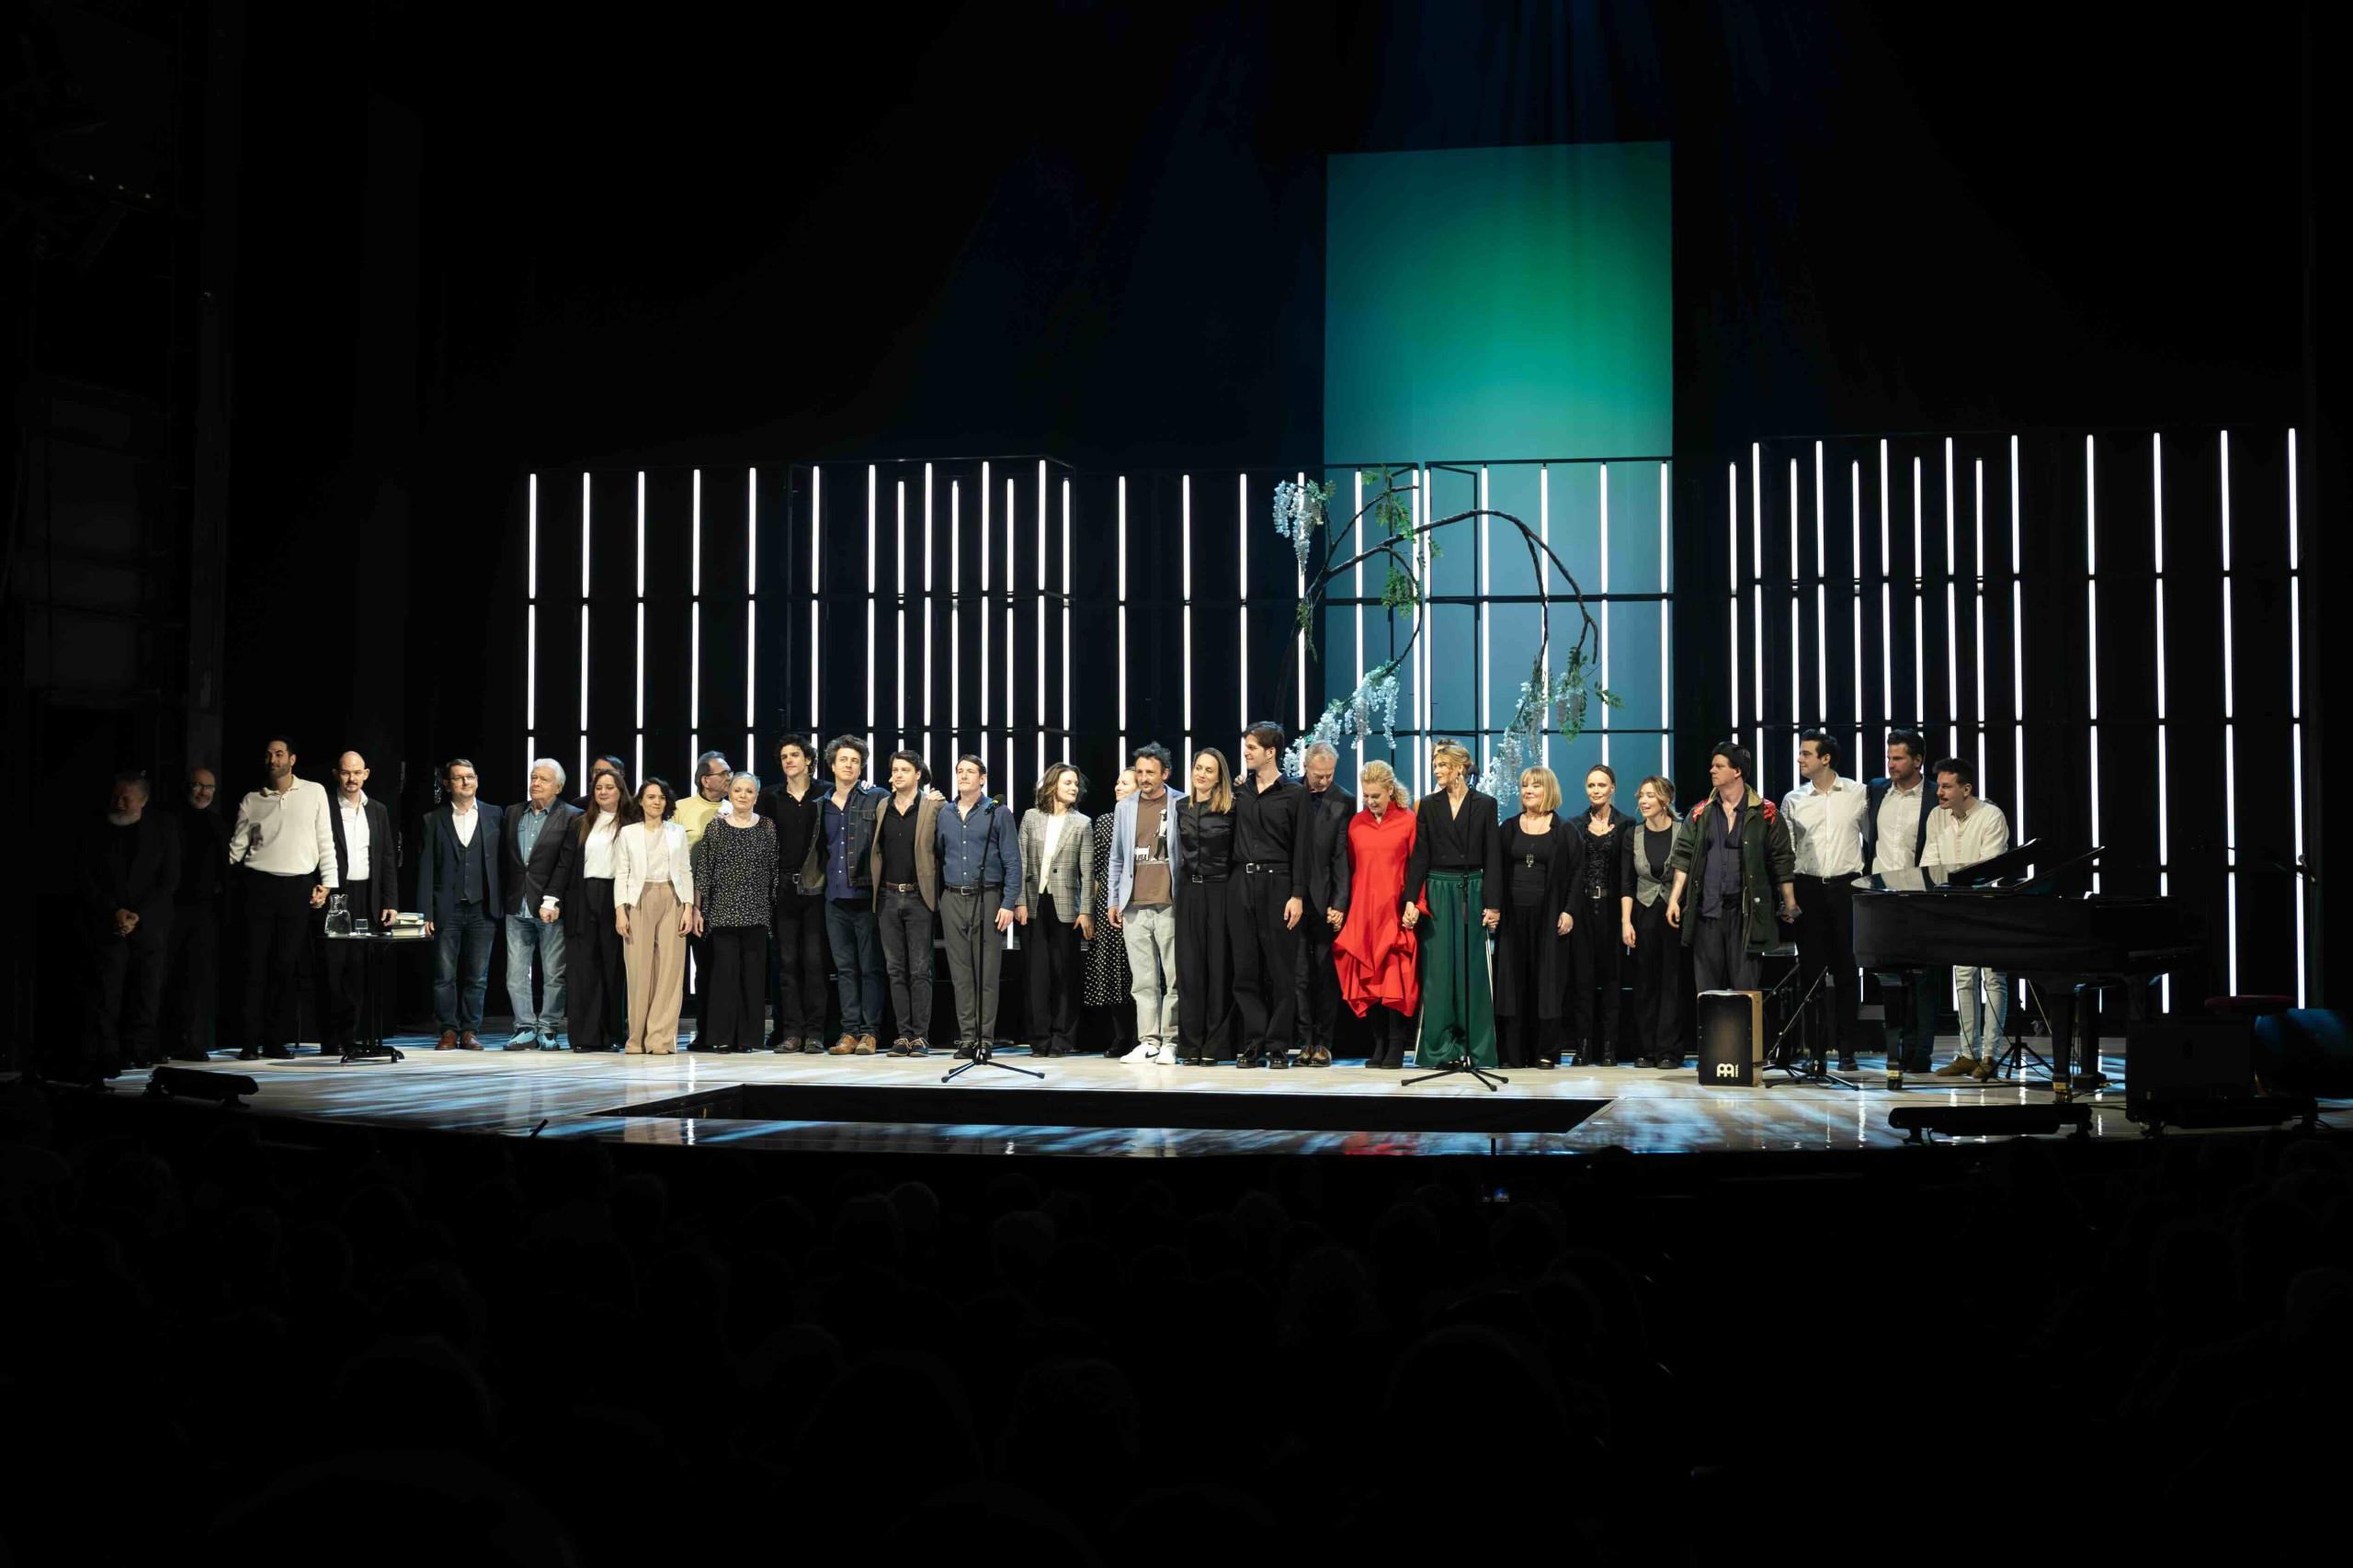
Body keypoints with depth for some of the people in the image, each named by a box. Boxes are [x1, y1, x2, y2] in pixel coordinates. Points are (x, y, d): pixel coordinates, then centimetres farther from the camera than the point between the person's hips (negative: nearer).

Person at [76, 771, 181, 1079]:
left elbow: (169, 880, 0)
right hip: (106, 927, 0)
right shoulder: (95, 831, 5)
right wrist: (115, 912, -11)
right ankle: (105, 1061, -5)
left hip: (149, 927, 0)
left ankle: (138, 1054, 11)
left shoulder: (164, 828, 3)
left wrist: (138, 916, -10)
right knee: (106, 997, -6)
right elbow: (84, 880, 2)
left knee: (145, 999, 2)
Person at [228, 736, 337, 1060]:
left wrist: (327, 882, 3)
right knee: (256, 964, -3)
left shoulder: (314, 793, 8)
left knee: (286, 966, 0)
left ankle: (275, 1040, 6)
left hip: (298, 888, 0)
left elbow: (325, 839, 9)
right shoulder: (252, 801, 9)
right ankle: (251, 1041, 0)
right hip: (260, 885, 0)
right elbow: (236, 847, 11)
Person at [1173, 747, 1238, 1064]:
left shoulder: (1231, 809, -2)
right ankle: (1191, 1045, 7)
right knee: (1189, 967, 3)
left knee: (1219, 967, 0)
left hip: (1220, 893, -4)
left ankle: (1214, 1046, 4)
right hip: (1189, 893, 4)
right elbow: (1176, 853, 15)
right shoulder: (1181, 808, 11)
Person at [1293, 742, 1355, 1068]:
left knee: (1326, 974, 2)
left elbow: (1343, 857, -4)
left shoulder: (1343, 802, -1)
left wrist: (1340, 903, -10)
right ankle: (1306, 1041, 7)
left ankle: (1323, 1042, 7)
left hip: (1324, 899, -1)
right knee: (1299, 973, 2)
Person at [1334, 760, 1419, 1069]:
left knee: (1395, 976, -7)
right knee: (1369, 976, 2)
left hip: (1394, 911, -4)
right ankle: (1379, 1043, 9)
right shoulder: (1356, 824, 10)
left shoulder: (1408, 821, 0)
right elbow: (1349, 869, 13)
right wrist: (1338, 905, 6)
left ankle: (1396, 1046, -1)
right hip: (1361, 911, 4)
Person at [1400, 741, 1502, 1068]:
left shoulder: (1485, 805, 3)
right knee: (1438, 970, 0)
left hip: (1472, 891, -1)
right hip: (1437, 891, 1)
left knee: (1473, 968, 1)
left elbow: (1492, 857, 0)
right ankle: (1440, 1047, 4)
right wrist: (1411, 900, -7)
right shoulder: (1428, 805, 6)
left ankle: (1477, 1047, 7)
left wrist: (1493, 904, -5)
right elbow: (1419, 856, 2)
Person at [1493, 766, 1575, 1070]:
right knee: (1513, 983, 0)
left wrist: (1569, 911, -9)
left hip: (1548, 917, -2)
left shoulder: (1565, 832, 4)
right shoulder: (1508, 829, 12)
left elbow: (1577, 872, 0)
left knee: (1546, 982, -1)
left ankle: (1545, 1053, 4)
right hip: (1513, 916, 2)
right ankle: (1514, 1054, 2)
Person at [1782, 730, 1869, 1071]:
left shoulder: (1859, 794, 3)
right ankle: (1815, 1049, 7)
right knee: (1810, 969, 1)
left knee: (1845, 970, 0)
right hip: (1808, 889, 1)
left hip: (1846, 887, -1)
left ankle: (1845, 1049, 6)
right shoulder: (1793, 800, 6)